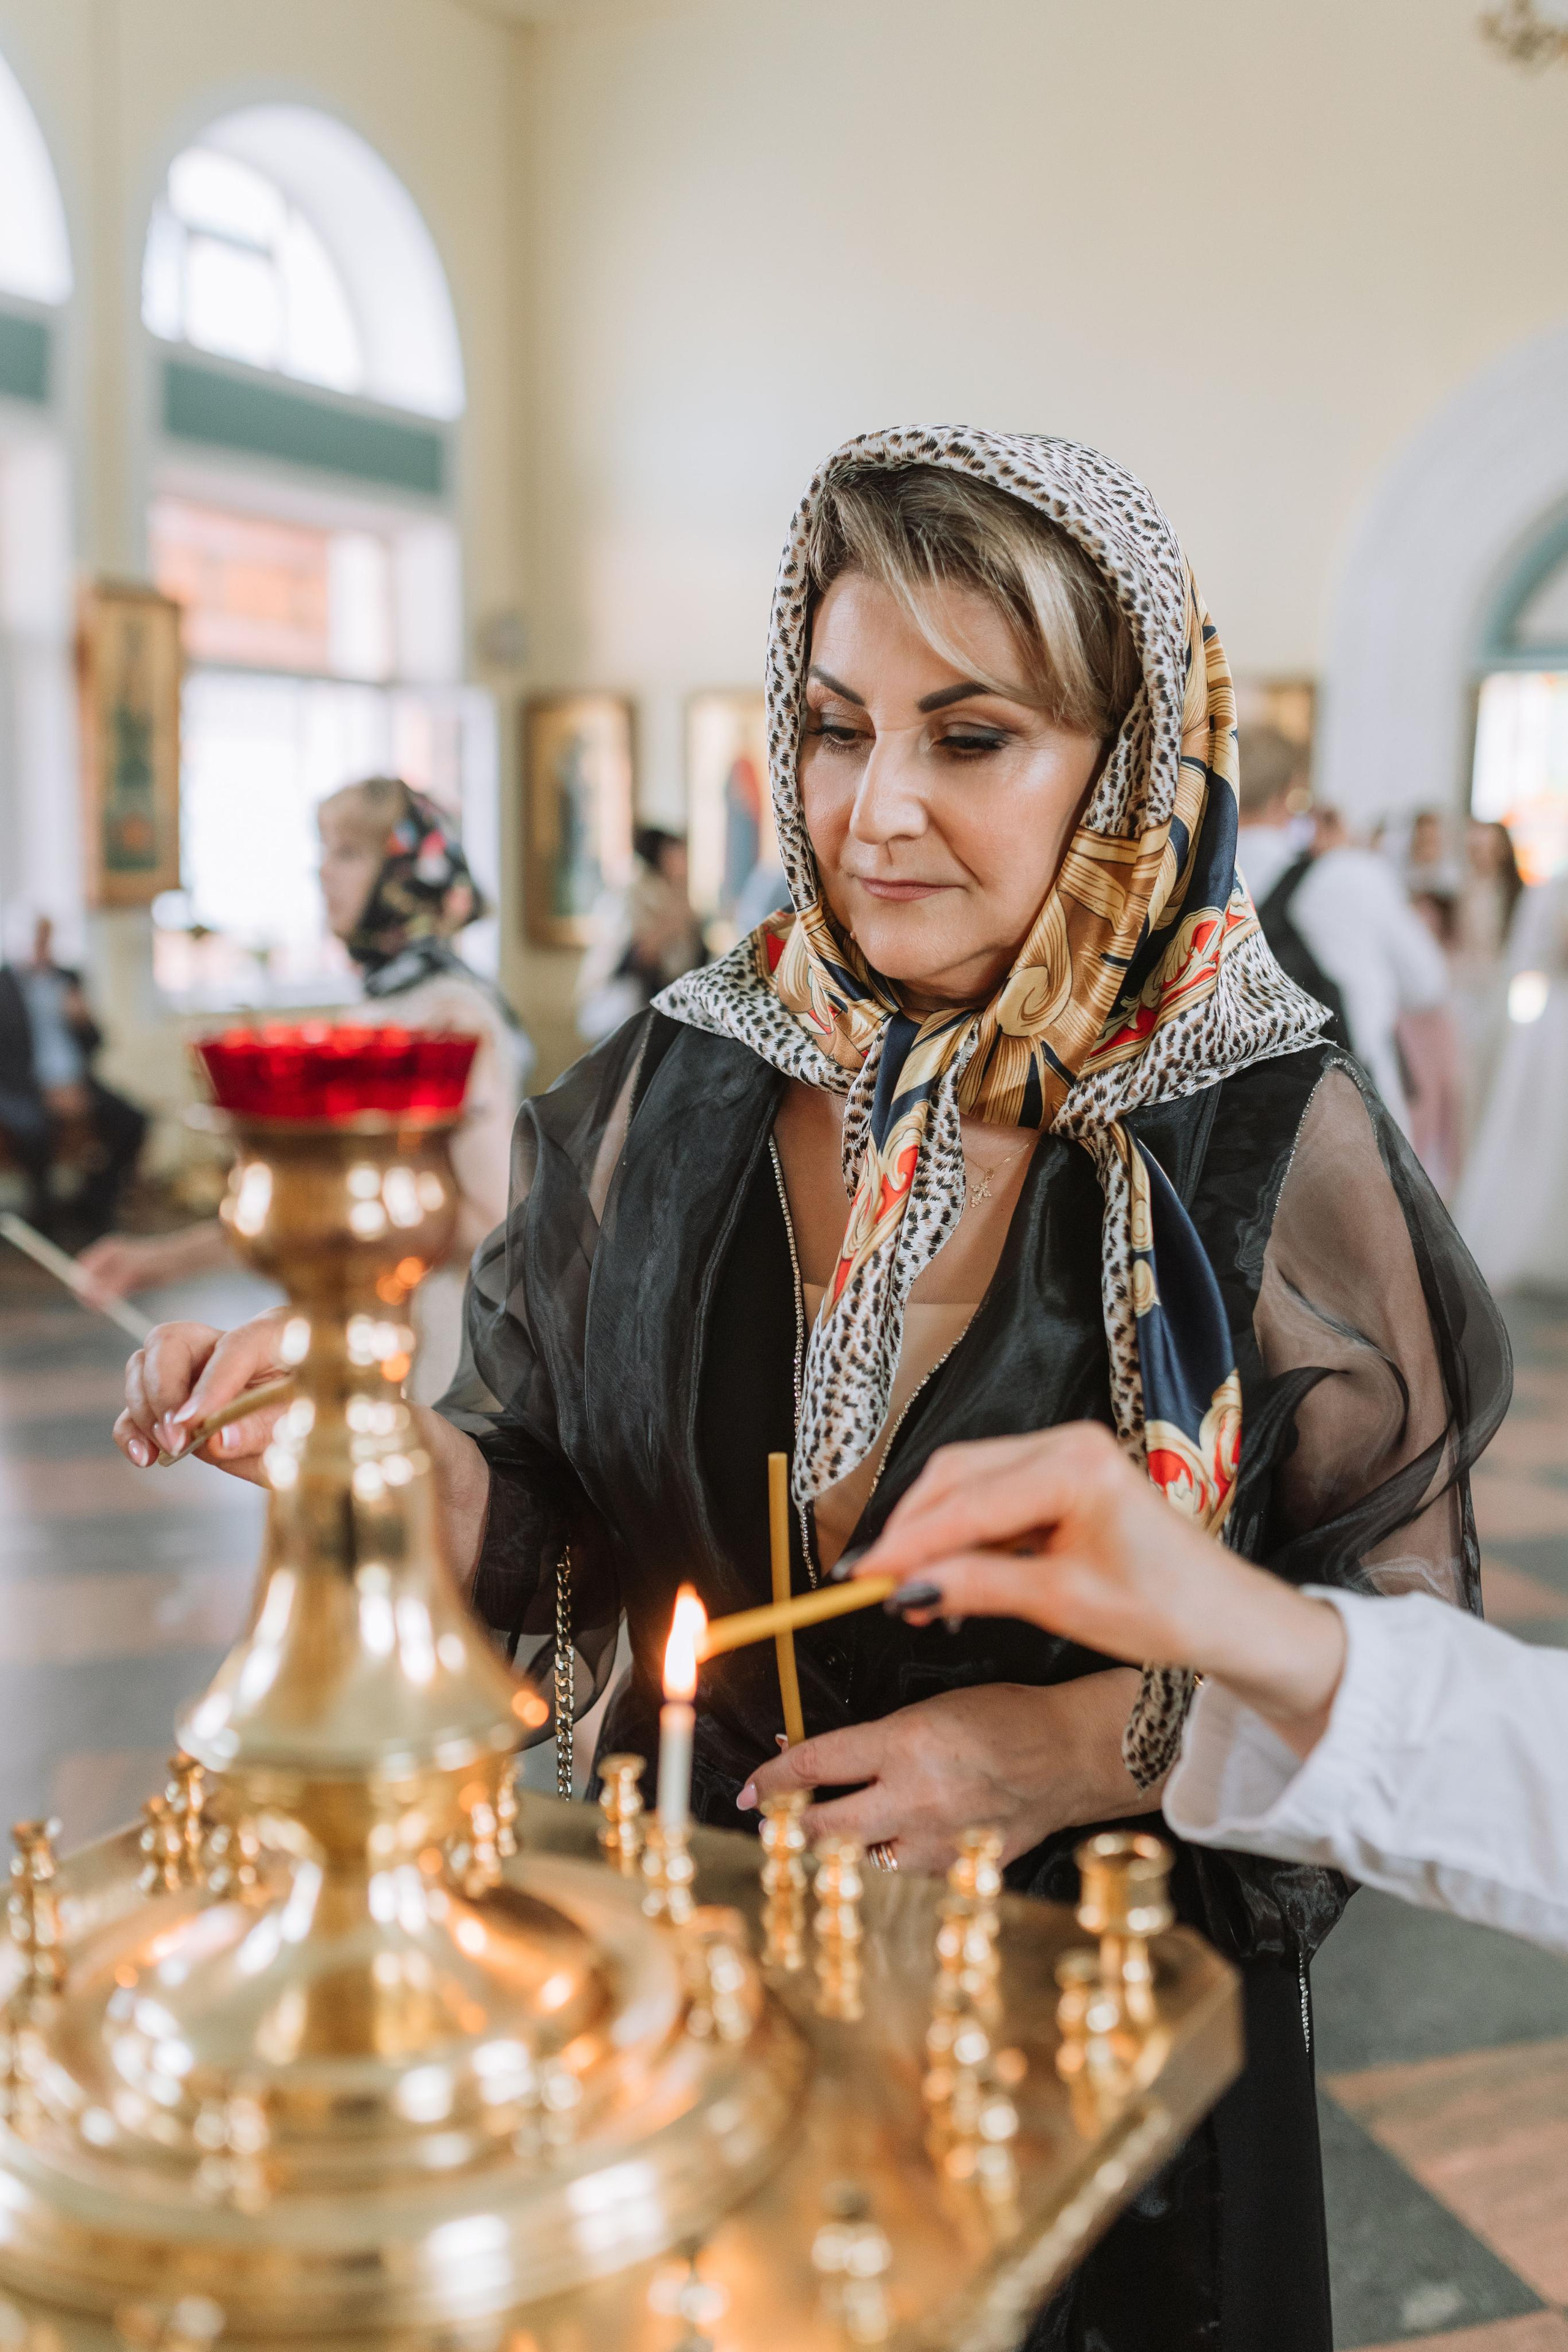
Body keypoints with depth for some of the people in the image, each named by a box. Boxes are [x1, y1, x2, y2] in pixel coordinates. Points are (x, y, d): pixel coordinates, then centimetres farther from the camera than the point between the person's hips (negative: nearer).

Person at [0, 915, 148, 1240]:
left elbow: (91, 1044, 17)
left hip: (74, 1084, 5)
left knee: (132, 1121, -17)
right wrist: (50, 1091, -19)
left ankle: (91, 1207, 0)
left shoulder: (67, 978, 14)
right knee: (37, 1128, -36)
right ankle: (42, 1212, -7)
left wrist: (83, 1019, -6)